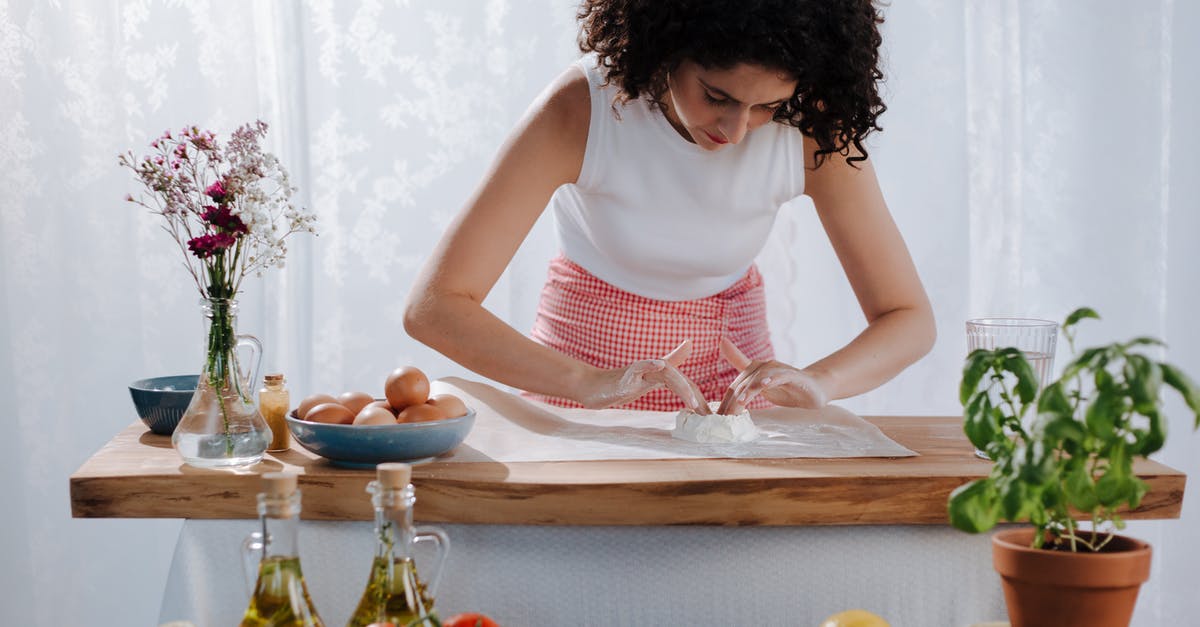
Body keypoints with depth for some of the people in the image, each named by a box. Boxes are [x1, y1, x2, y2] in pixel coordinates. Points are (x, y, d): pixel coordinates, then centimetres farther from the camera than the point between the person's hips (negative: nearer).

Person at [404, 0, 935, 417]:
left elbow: (909, 317, -11)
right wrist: (588, 382, -40)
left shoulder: (811, 128, -17)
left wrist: (817, 381, -31)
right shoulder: (581, 107, -23)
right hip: (579, 376, -1)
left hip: (731, 381, 1)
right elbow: (432, 307, -27)